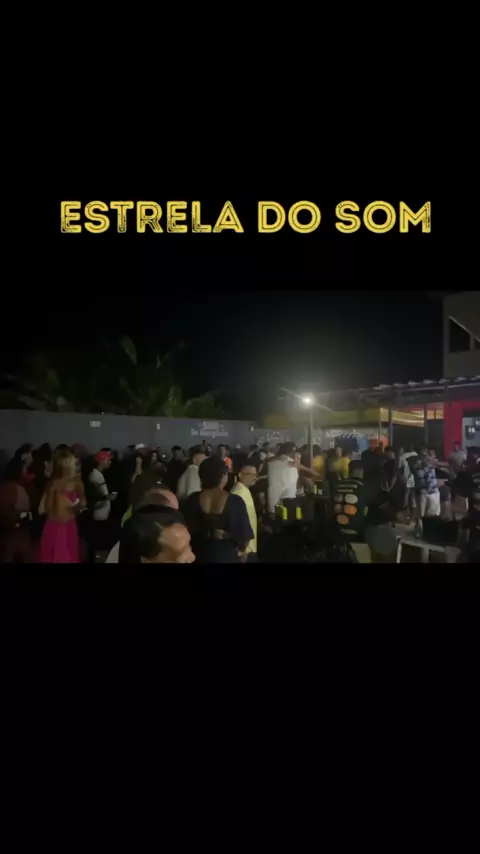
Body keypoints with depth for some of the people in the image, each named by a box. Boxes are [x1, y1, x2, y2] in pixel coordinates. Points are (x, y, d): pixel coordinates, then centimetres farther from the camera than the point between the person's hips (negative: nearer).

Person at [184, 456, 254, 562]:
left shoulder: (193, 499, -11)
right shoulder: (235, 501, -20)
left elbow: (189, 530, -1)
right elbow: (245, 535, -14)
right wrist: (241, 550, 7)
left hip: (201, 556, 3)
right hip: (227, 557, -2)